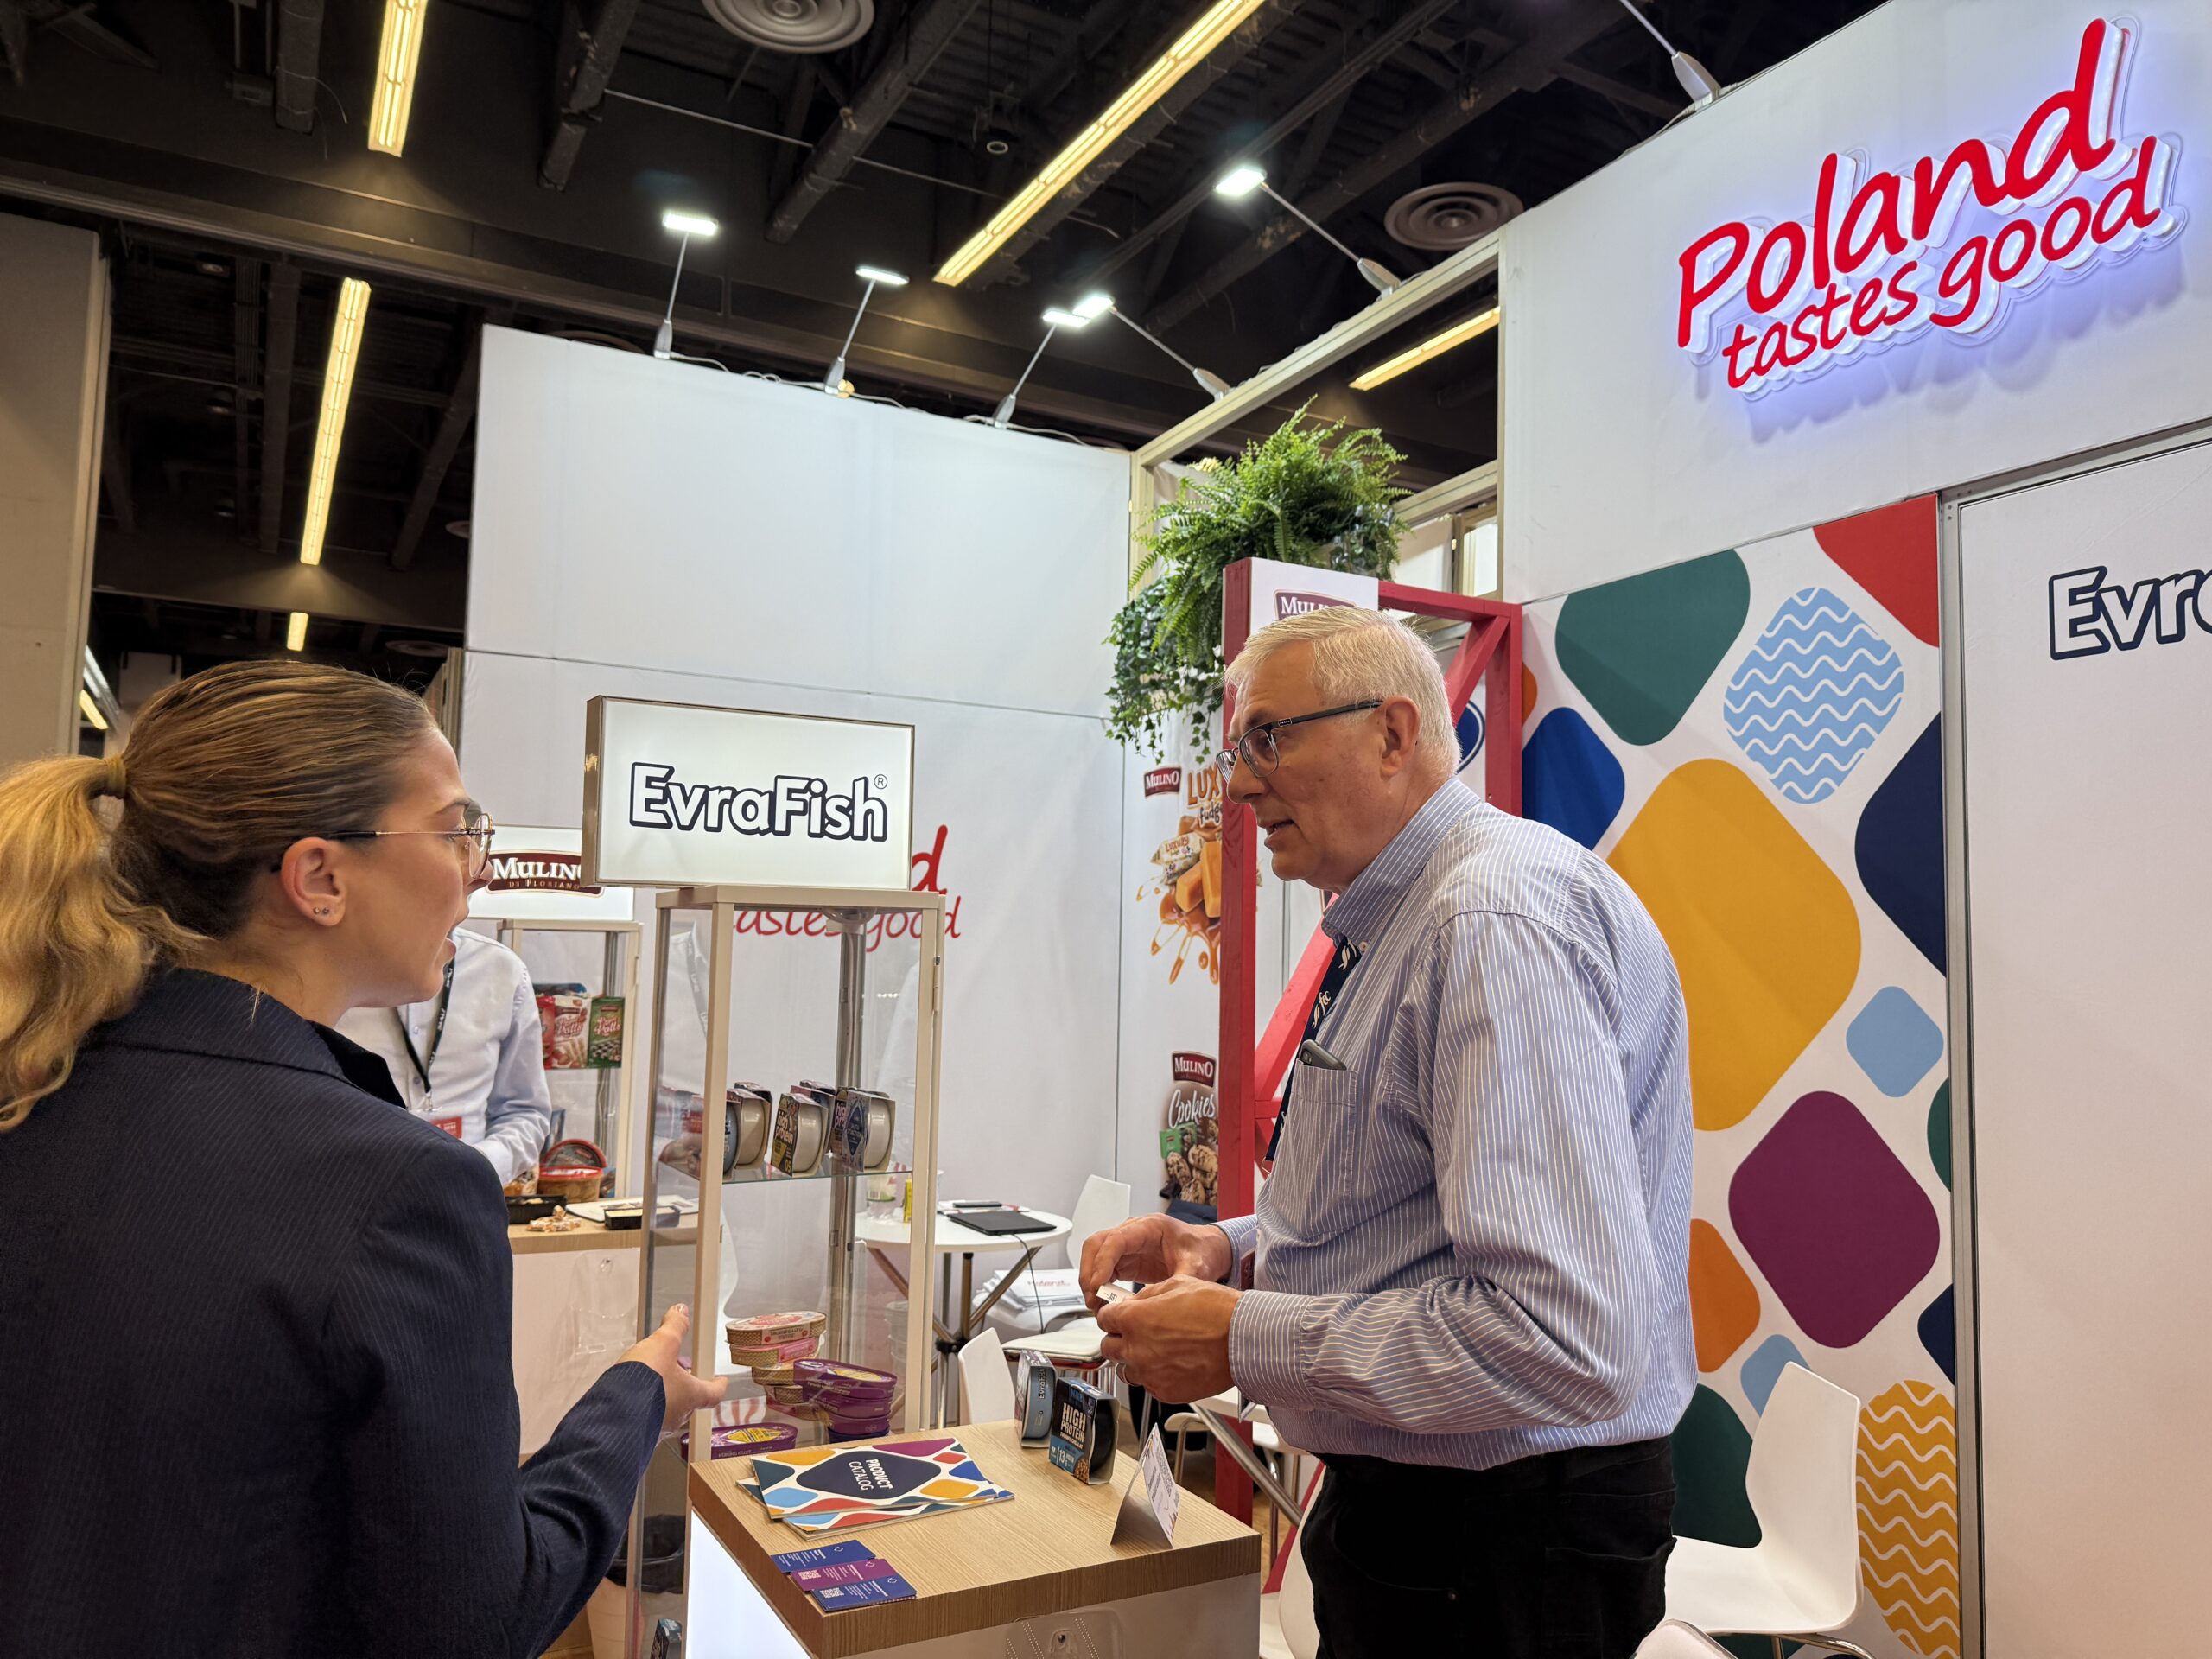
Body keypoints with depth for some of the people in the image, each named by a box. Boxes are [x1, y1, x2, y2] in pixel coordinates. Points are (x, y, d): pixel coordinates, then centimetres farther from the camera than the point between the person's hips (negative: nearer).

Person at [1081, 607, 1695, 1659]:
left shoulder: (1500, 920, -24)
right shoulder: (1399, 922, 10)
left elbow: (1567, 1341, -32)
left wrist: (1240, 1339, -23)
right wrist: (1230, 1248, 2)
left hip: (1500, 1563, -9)